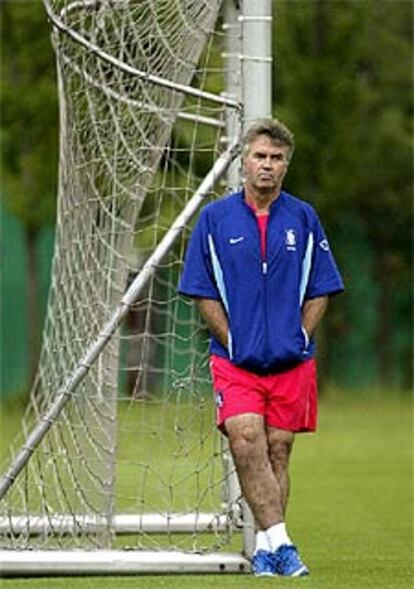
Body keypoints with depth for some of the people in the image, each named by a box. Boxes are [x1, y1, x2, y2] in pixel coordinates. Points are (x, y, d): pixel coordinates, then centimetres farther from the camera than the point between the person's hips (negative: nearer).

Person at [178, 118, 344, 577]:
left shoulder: (303, 218, 6)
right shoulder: (215, 218, 2)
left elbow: (321, 290, 10)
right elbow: (202, 293, 4)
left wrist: (299, 336, -2)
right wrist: (231, 341, -4)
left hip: (291, 362, 2)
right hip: (235, 362, -2)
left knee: (278, 451, 5)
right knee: (245, 443, -18)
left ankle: (266, 547, 13)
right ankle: (280, 541, -21)